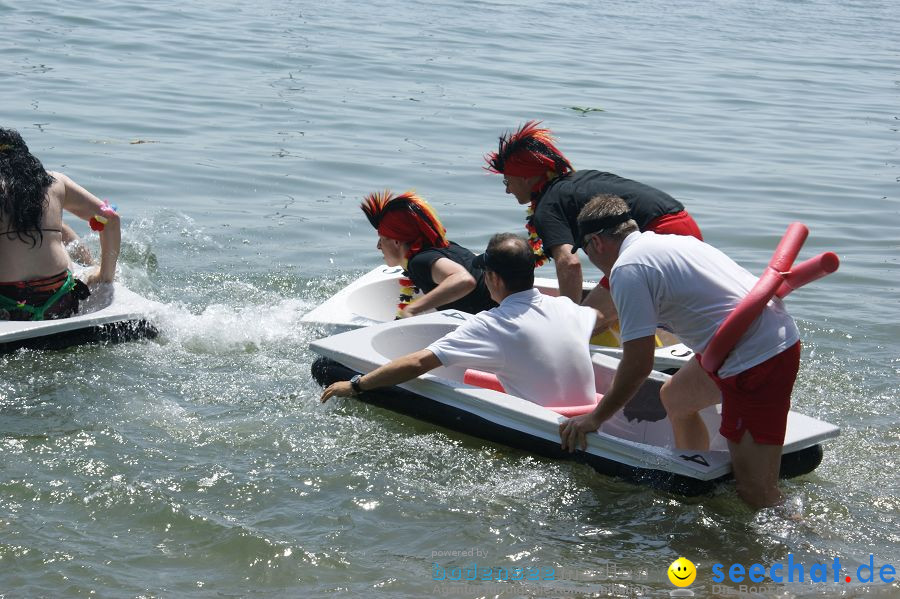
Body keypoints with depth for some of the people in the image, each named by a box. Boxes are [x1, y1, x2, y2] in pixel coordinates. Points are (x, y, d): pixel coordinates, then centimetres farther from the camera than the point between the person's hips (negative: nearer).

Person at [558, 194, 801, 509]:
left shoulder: (627, 269, -10)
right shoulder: (670, 240, 18)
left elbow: (638, 365, -11)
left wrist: (595, 418, 1)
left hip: (758, 359, -10)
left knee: (756, 495, -10)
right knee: (674, 397, 28)